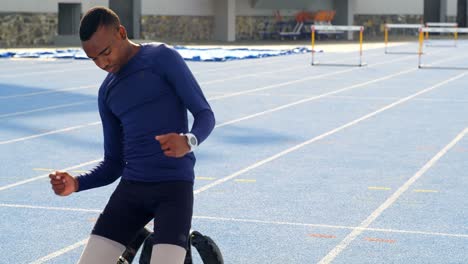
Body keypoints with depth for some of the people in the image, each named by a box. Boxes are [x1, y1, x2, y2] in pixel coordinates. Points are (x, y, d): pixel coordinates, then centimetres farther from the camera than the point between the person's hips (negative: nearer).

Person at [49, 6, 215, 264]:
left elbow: (205, 115, -3)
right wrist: (76, 183, -2)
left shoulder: (163, 59, -2)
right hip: (131, 187, 5)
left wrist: (188, 141, -25)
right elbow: (113, 163, 16)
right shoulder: (107, 92, 15)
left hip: (175, 185, -5)